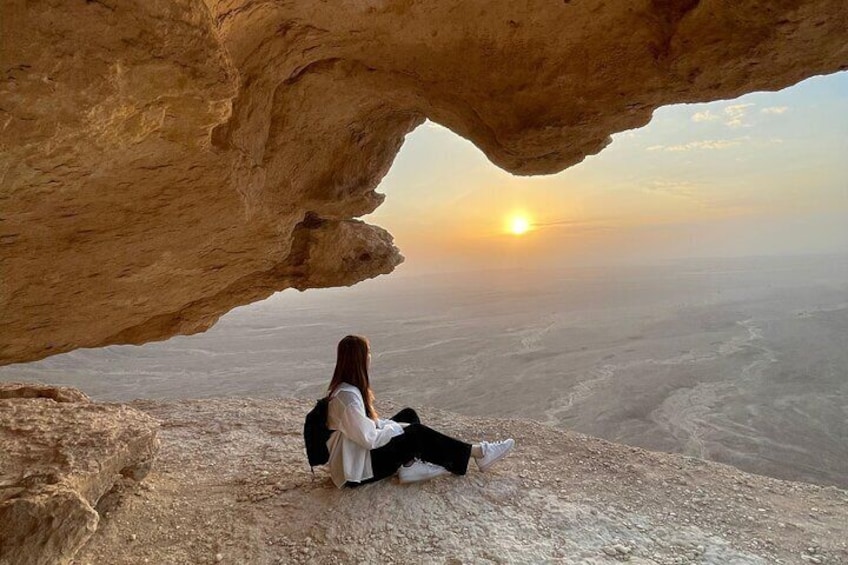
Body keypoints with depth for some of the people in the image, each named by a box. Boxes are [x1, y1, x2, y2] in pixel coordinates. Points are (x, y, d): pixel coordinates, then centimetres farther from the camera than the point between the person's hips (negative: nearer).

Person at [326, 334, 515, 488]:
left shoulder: (345, 386, 3)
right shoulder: (348, 396, -28)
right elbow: (369, 439, -28)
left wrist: (395, 426, 1)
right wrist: (397, 428, -12)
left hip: (357, 453, 10)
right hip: (356, 470, -10)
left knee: (408, 415, 7)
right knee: (418, 433, -12)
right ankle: (478, 453, -2)